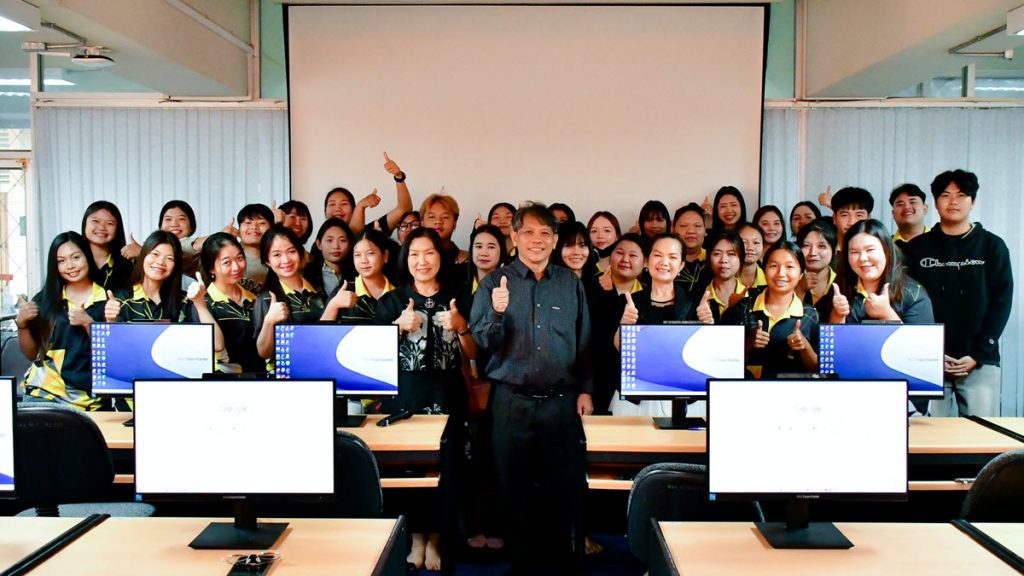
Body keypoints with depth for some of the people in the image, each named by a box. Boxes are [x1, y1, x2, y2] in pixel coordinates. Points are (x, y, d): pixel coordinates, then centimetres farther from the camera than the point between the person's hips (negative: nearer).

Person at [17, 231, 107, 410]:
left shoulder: (107, 300, 4)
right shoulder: (44, 300, 9)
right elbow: (31, 354, 12)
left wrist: (88, 323, -12)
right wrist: (21, 324, -3)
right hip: (45, 392, 1)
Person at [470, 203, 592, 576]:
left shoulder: (571, 284, 9)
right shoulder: (495, 283, 3)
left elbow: (585, 341, 11)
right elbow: (482, 341, -3)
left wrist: (586, 389, 4)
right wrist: (497, 312, -21)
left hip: (562, 401, 1)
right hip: (513, 401, -1)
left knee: (564, 486, 6)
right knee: (516, 487, 6)